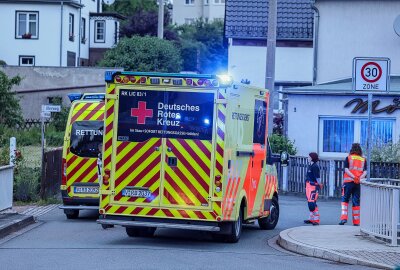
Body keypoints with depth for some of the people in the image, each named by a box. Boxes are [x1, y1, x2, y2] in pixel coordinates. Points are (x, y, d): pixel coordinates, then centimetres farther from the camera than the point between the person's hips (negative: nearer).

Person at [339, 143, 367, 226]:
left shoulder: (348, 158, 3)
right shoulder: (363, 160, 9)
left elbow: (346, 169, -10)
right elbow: (365, 172, -2)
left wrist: (354, 177, -18)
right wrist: (359, 178, -13)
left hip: (348, 181, -2)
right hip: (359, 183, 2)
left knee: (345, 200, 6)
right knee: (356, 201, 6)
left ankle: (344, 217, -8)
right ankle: (356, 221, 7)